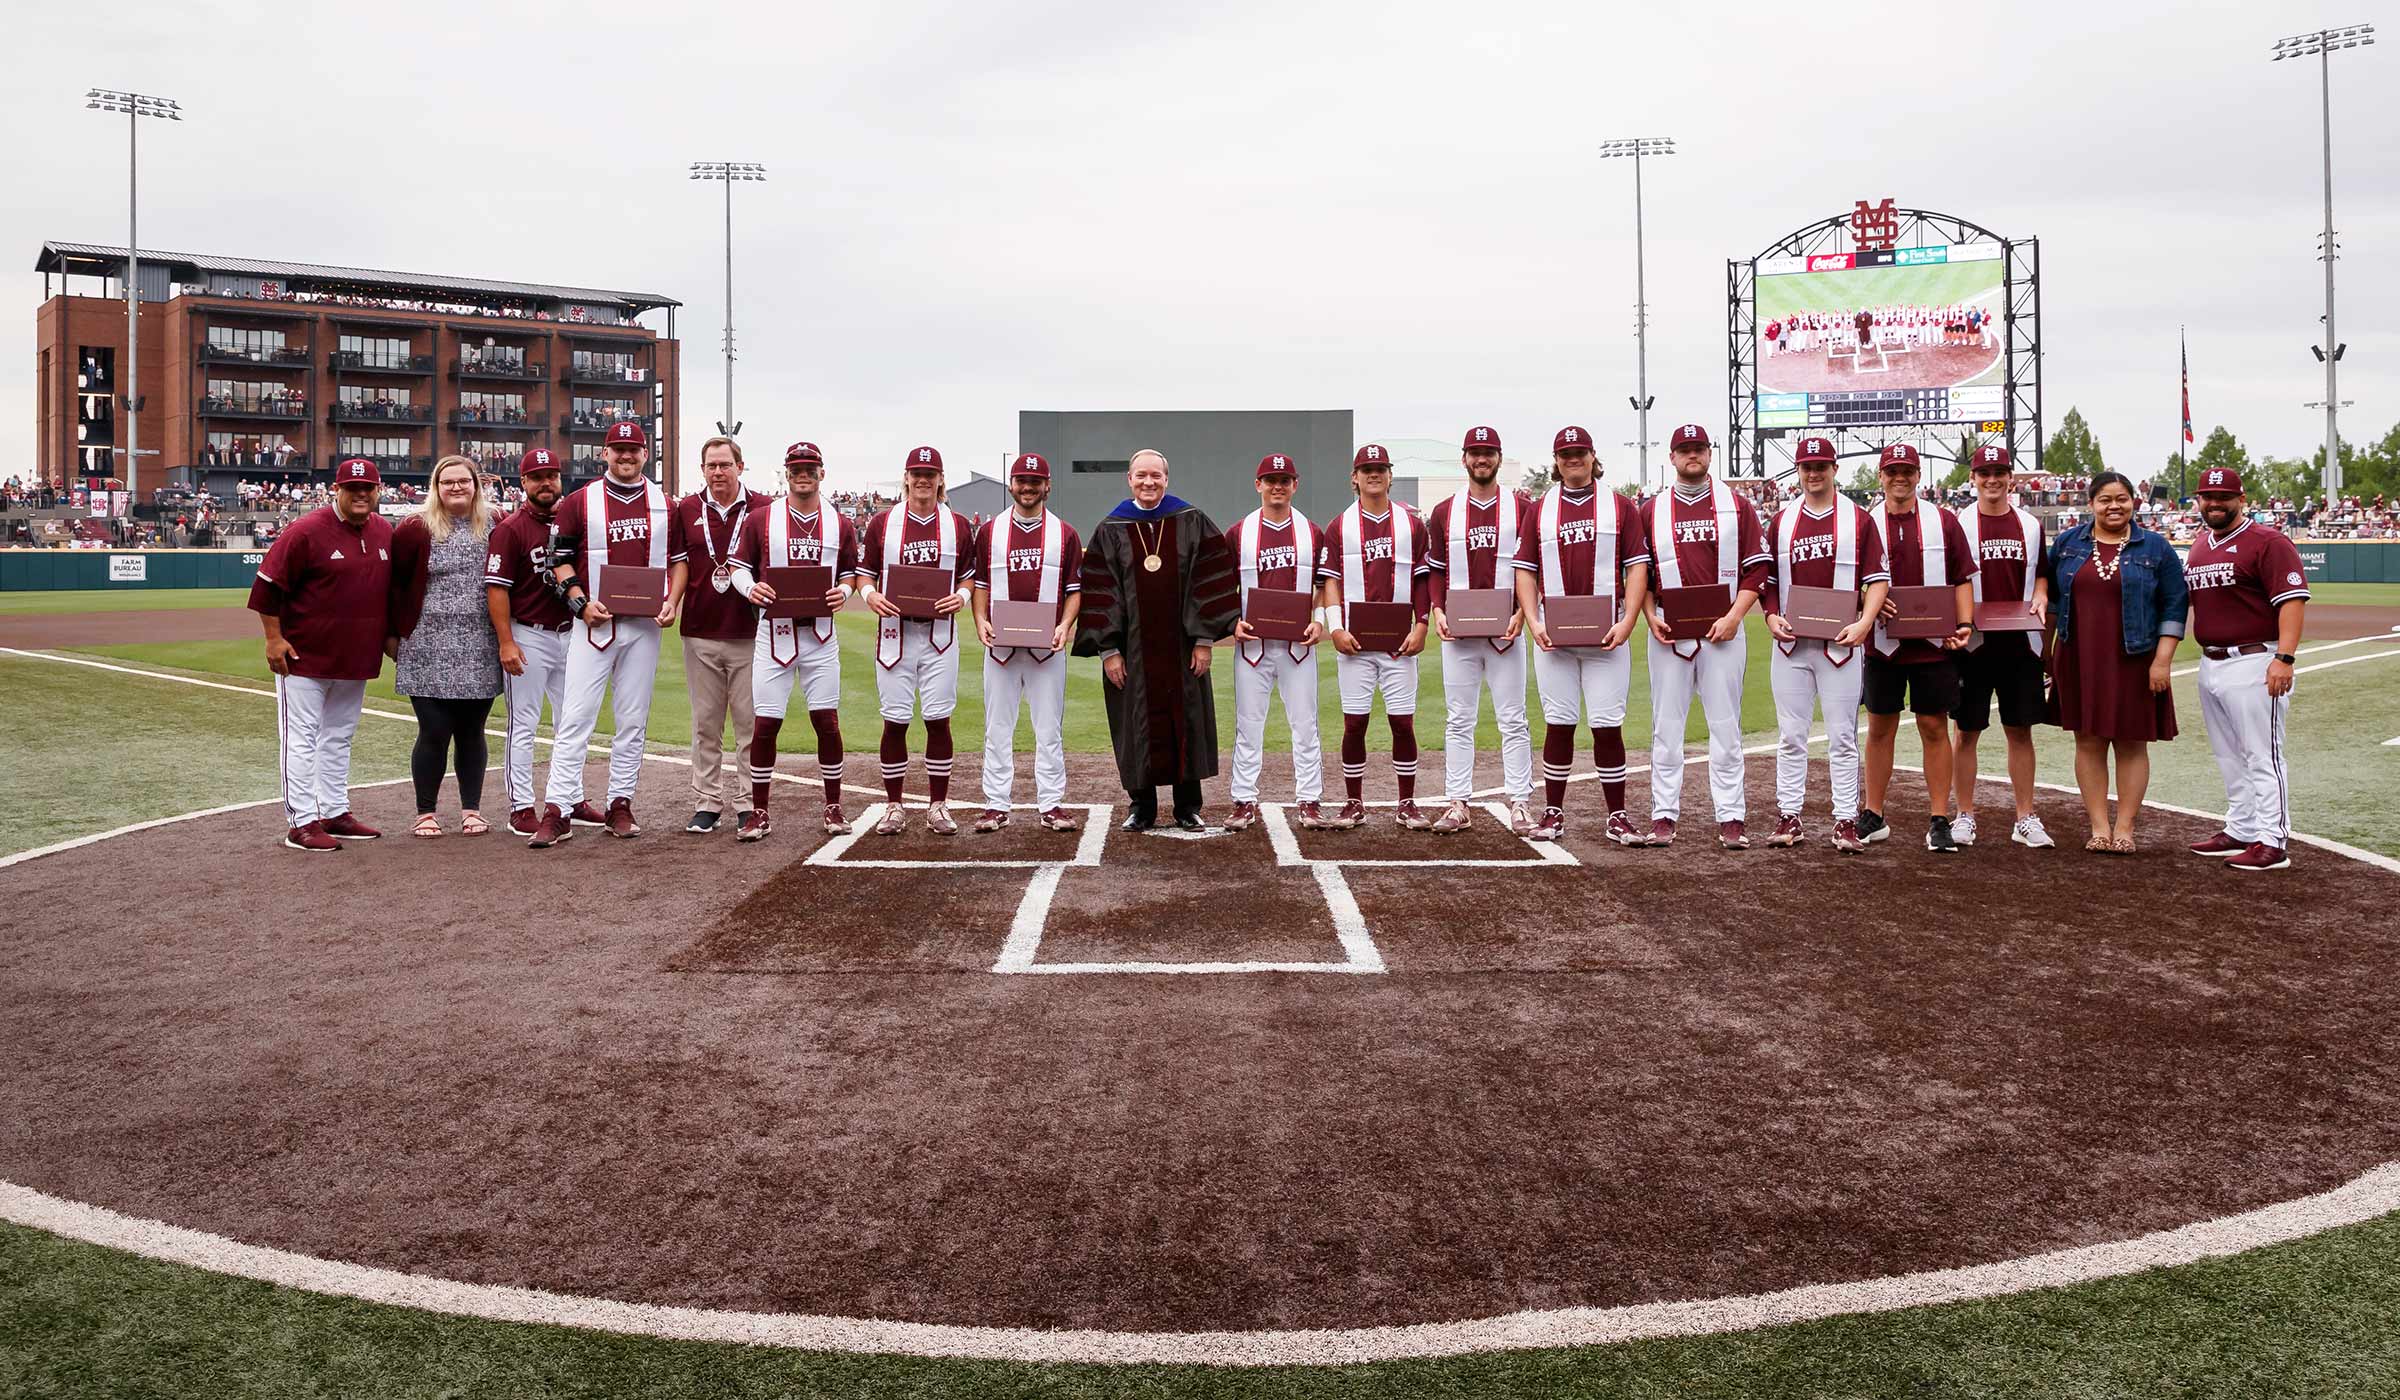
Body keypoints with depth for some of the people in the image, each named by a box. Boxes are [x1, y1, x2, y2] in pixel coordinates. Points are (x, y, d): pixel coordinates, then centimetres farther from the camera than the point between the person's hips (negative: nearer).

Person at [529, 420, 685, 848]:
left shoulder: (664, 504, 9)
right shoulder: (580, 502, 2)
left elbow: (678, 559, 13)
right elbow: (562, 559, 3)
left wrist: (672, 603, -2)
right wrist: (580, 603, -11)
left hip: (644, 624, 2)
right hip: (595, 621, -2)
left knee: (633, 720, 7)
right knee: (576, 717, -7)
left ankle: (620, 805, 15)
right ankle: (558, 810, -7)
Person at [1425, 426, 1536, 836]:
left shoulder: (1521, 508, 4)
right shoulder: (1444, 512, 9)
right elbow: (1435, 569, 12)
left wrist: (1522, 612, -10)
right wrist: (1437, 610, -4)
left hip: (1505, 630, -2)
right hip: (1458, 631, 2)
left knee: (1513, 720, 0)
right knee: (1458, 721, 5)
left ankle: (1520, 805, 4)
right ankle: (1457, 805, 9)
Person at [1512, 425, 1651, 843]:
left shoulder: (1621, 506, 7)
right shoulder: (1540, 510, 11)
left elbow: (1638, 566, 1)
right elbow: (1525, 569, 8)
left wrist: (1627, 623, -10)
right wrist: (1533, 622, -6)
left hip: (1607, 635, -1)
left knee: (1608, 726, -1)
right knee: (1558, 725, 4)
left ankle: (1617, 817, 6)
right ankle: (1553, 814, 11)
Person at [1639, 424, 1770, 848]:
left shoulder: (1737, 506, 6)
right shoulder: (1652, 510, 9)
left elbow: (1756, 567, 2)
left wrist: (1734, 616, -10)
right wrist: (1651, 618, -4)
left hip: (1722, 630, -1)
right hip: (1669, 633, 1)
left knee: (1726, 727, 2)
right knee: (1666, 725, 3)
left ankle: (1730, 818, 6)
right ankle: (1663, 815, 8)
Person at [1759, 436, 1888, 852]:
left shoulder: (1858, 519, 4)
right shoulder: (1781, 521, 11)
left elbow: (1878, 578, 1)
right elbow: (1766, 578, 15)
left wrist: (1864, 622, -13)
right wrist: (1771, 616, -3)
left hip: (1840, 642, -2)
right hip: (1790, 643, 2)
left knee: (1842, 737, 0)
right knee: (1790, 736, 5)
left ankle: (1846, 821, 5)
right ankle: (1789, 817, 11)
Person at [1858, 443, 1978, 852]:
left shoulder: (1944, 522, 5)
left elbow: (1962, 578, 6)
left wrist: (1965, 624, -7)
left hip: (1934, 644, -1)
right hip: (1882, 644, 1)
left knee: (1934, 728, 2)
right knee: (1880, 729, 8)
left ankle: (1939, 822, 8)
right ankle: (1873, 817, 18)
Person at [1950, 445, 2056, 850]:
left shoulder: (2030, 525, 10)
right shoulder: (1957, 523, 0)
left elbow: (2040, 574, 17)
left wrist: (2040, 598, -3)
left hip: (2020, 642, 3)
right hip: (1973, 643, -3)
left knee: (2020, 730, 7)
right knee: (1967, 730, 3)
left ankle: (2025, 819, 14)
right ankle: (1965, 816, 13)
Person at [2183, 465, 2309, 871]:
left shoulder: (2267, 541, -10)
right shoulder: (2199, 546, 16)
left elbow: (2293, 599, -17)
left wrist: (2284, 658, -25)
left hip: (2253, 664, -9)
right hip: (2210, 665, 9)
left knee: (2262, 756, -7)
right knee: (2229, 758, 16)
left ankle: (2273, 843, -4)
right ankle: (2241, 831, 26)